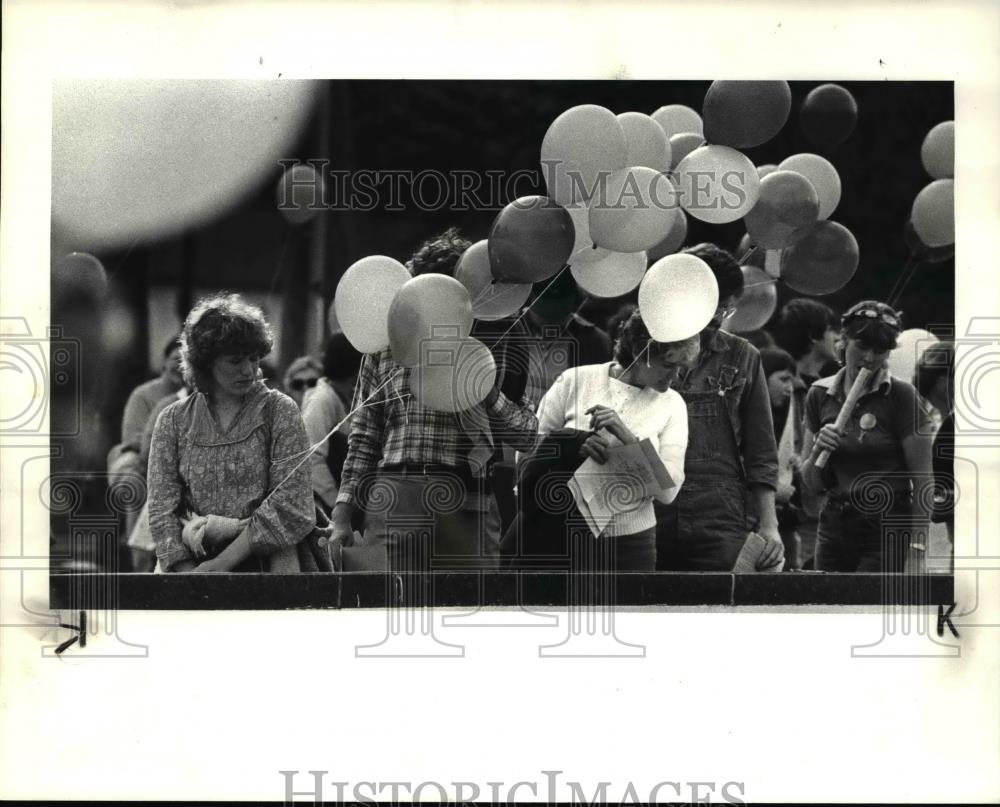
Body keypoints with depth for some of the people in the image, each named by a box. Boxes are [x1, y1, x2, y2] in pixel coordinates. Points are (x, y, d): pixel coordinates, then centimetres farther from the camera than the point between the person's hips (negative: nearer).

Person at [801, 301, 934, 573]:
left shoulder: (900, 395, -6)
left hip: (886, 530, -5)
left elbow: (922, 480, -8)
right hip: (834, 528, 5)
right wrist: (817, 451, -9)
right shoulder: (820, 395, 7)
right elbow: (812, 482, 12)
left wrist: (917, 551, -14)